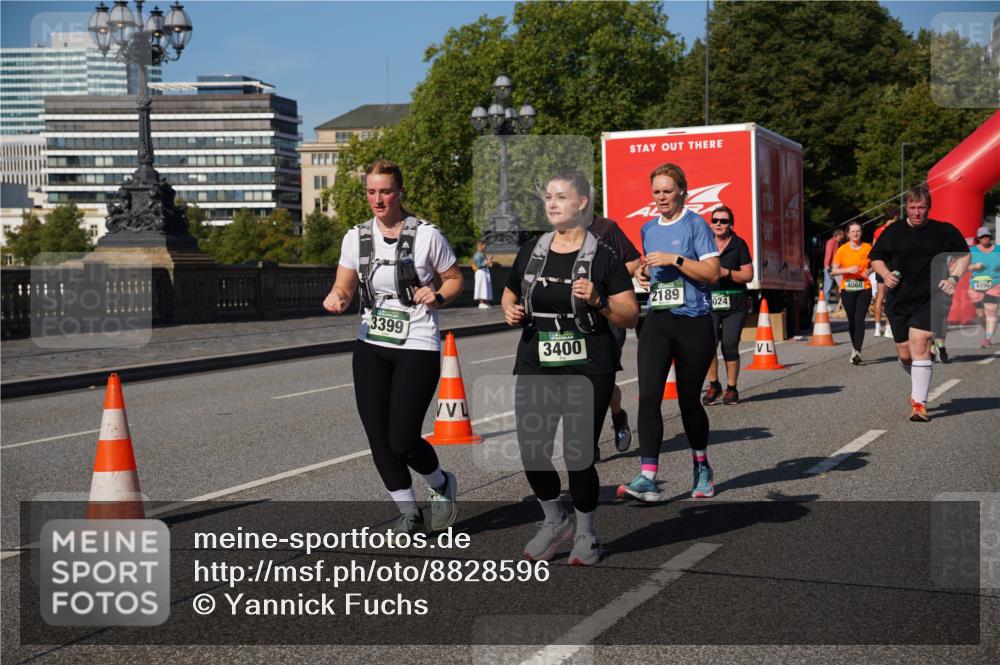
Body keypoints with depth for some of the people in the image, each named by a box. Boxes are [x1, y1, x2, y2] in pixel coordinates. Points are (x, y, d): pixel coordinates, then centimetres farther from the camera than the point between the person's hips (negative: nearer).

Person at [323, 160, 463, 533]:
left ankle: (442, 485, 24)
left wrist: (438, 297, -15)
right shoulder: (356, 237, 4)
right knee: (378, 440, 2)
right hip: (370, 348, 4)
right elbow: (344, 287, 8)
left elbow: (455, 279, 6)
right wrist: (336, 298, -15)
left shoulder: (426, 235, -6)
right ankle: (409, 513, 22)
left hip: (418, 348, -4)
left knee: (402, 441, -9)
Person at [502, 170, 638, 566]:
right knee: (531, 449, -2)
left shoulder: (602, 257, -3)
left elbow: (630, 316, -4)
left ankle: (585, 535, 21)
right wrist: (510, 311, 2)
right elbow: (509, 296, 24)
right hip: (535, 367, 4)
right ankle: (554, 522, 25)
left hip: (588, 370, -4)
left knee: (579, 455, -3)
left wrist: (597, 301, -20)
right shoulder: (531, 253, 10)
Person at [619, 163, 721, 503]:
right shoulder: (648, 229, 14)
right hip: (657, 321, 4)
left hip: (694, 322, -4)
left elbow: (712, 271, -11)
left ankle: (702, 469, 29)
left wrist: (674, 260, -18)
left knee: (689, 399, 7)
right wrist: (643, 273, 8)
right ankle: (647, 478, -15)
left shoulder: (695, 224, -4)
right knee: (648, 396, -12)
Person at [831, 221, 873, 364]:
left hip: (864, 289, -1)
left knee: (859, 320, -12)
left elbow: (874, 265, 16)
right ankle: (855, 348, 28)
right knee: (851, 320, 7)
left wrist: (869, 271, -6)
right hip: (847, 289, 1)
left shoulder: (868, 248, 2)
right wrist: (848, 270, -16)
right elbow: (834, 271, 0)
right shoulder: (842, 250, 0)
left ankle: (857, 352, -17)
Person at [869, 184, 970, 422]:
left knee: (919, 346, -18)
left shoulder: (944, 231, 1)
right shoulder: (892, 233, 5)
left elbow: (964, 255, 13)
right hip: (898, 302, 3)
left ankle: (919, 403, -13)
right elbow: (876, 258, 16)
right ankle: (919, 384, 41)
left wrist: (953, 278, -3)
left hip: (929, 300, -3)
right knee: (905, 355, 8)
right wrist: (886, 274, -4)